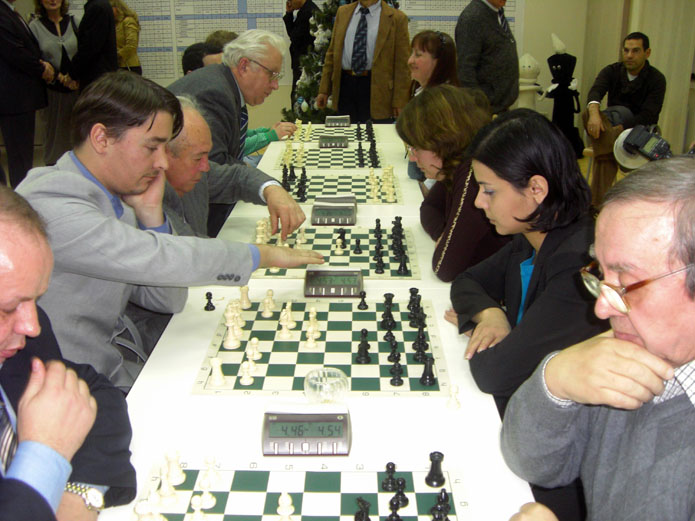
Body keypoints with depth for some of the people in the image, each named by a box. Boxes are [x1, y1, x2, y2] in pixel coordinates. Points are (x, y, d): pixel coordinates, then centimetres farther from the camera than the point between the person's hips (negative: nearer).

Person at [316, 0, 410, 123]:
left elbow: (402, 65, -4)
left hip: (376, 88, -4)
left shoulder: (396, 18, -2)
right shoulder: (343, 12, 11)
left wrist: (399, 101, -9)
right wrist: (324, 89, 7)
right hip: (345, 85, 4)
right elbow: (331, 52, 13)